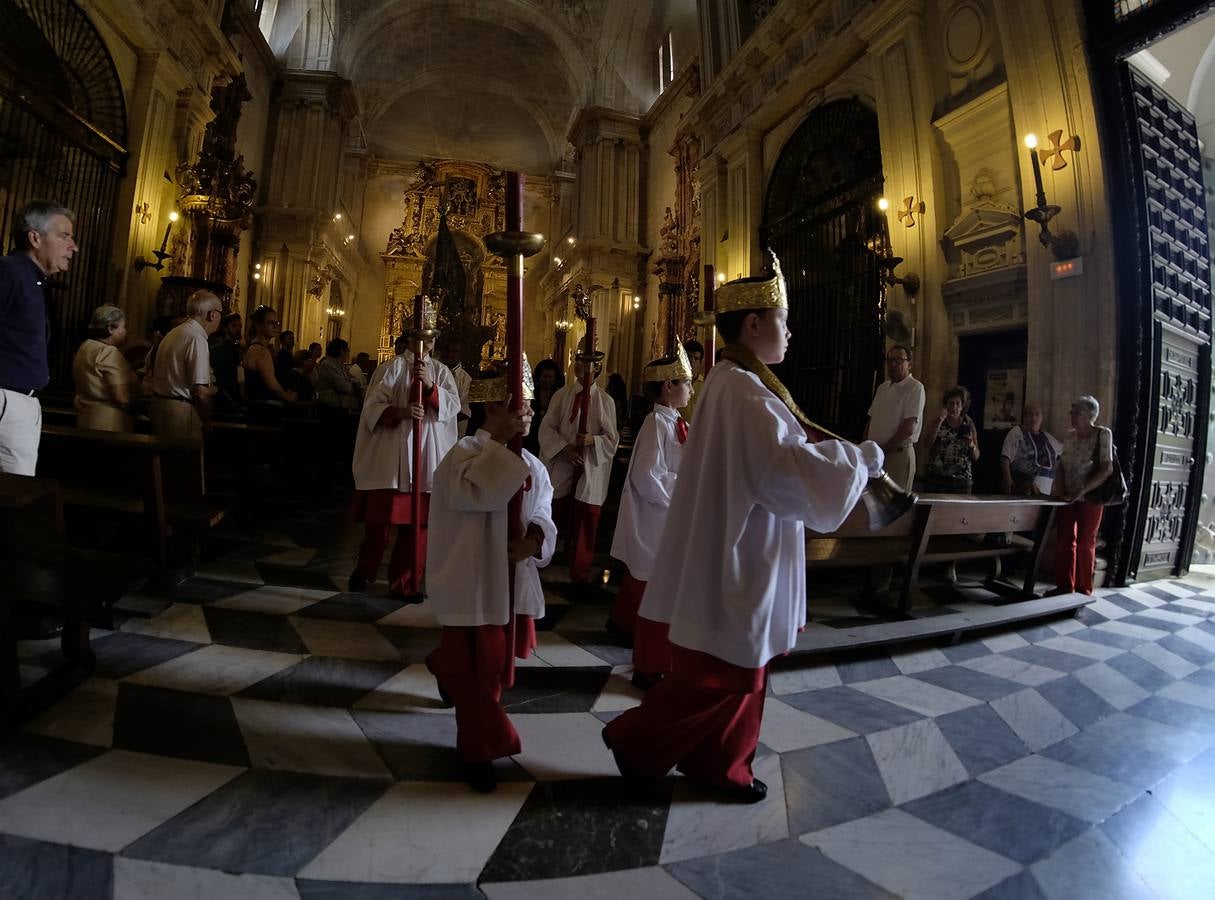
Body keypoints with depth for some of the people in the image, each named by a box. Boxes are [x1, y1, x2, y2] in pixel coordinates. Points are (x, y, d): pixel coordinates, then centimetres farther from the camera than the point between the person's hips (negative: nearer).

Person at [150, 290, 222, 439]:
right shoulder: (197, 338, -16)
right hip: (180, 411, -10)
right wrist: (207, 422, -8)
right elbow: (201, 391, -21)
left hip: (159, 405, 10)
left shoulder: (173, 333, 13)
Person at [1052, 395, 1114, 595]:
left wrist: (1080, 491, -23)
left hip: (1090, 498, -4)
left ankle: (1083, 590, 17)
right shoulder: (1070, 436, 7)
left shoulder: (1103, 434, -8)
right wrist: (1059, 489, -7)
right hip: (1068, 498, 5)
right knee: (1064, 541, 5)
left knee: (1085, 544, 5)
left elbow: (1107, 469, -16)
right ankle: (1064, 586, 16)